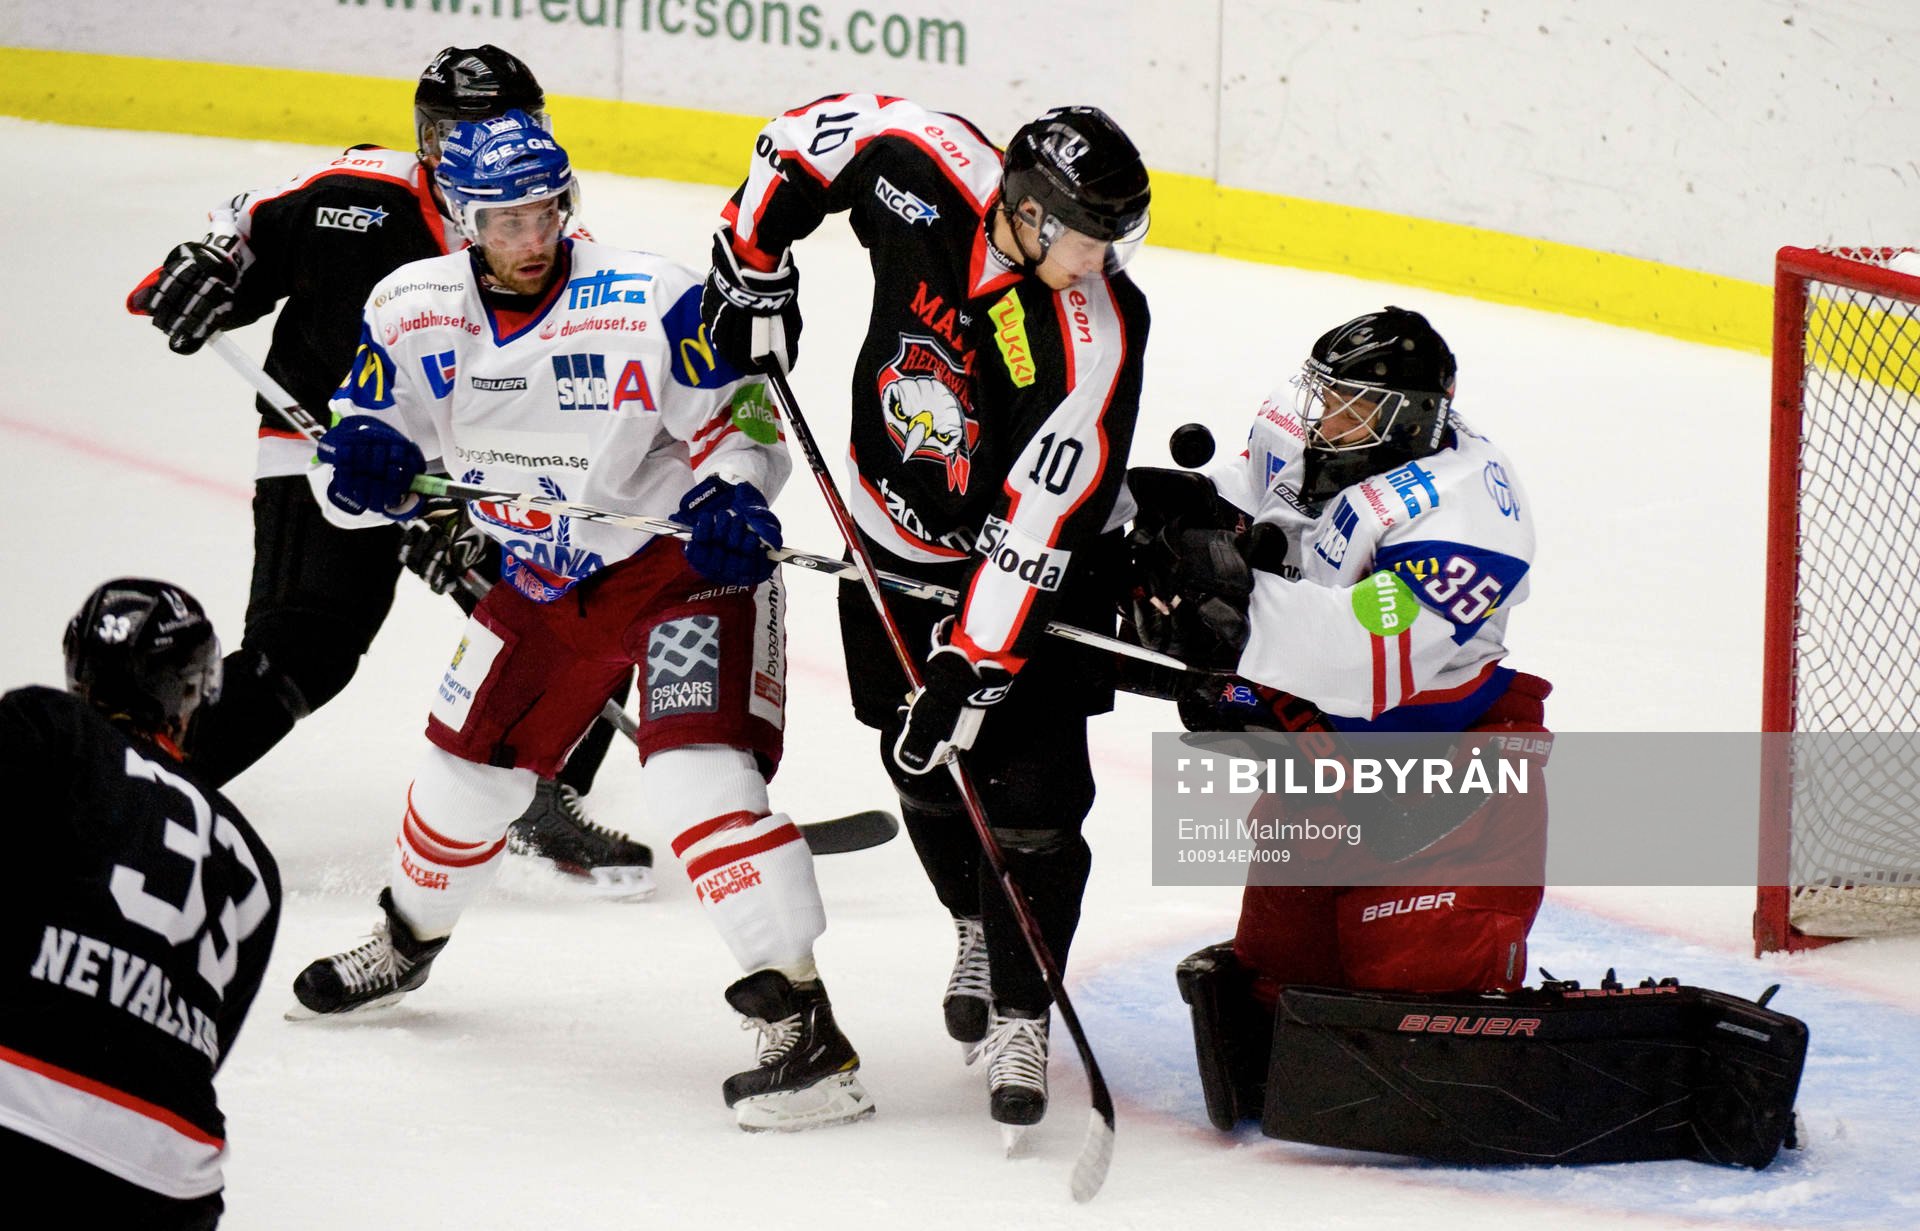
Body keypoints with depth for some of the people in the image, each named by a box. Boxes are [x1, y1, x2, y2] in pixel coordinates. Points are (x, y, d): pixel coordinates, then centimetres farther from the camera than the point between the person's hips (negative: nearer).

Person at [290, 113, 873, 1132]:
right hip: (546, 579, 6)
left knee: (696, 770, -23)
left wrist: (729, 502, -34)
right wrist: (367, 465, -26)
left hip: (682, 561, -6)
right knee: (468, 765, 15)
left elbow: (739, 421, -15)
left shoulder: (647, 302, -24)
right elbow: (372, 437, -2)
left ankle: (803, 1025, -23)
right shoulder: (415, 312, -9)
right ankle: (408, 940, 47)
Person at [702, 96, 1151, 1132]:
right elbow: (808, 134, -2)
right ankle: (979, 929, 40)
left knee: (1030, 792, -11)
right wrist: (752, 269, -5)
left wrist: (975, 662, -33)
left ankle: (1018, 1018, 0)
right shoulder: (924, 171, -22)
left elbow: (1036, 533, -31)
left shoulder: (1094, 335, -30)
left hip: (1031, 557, -4)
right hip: (900, 537, 4)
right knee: (925, 768, 12)